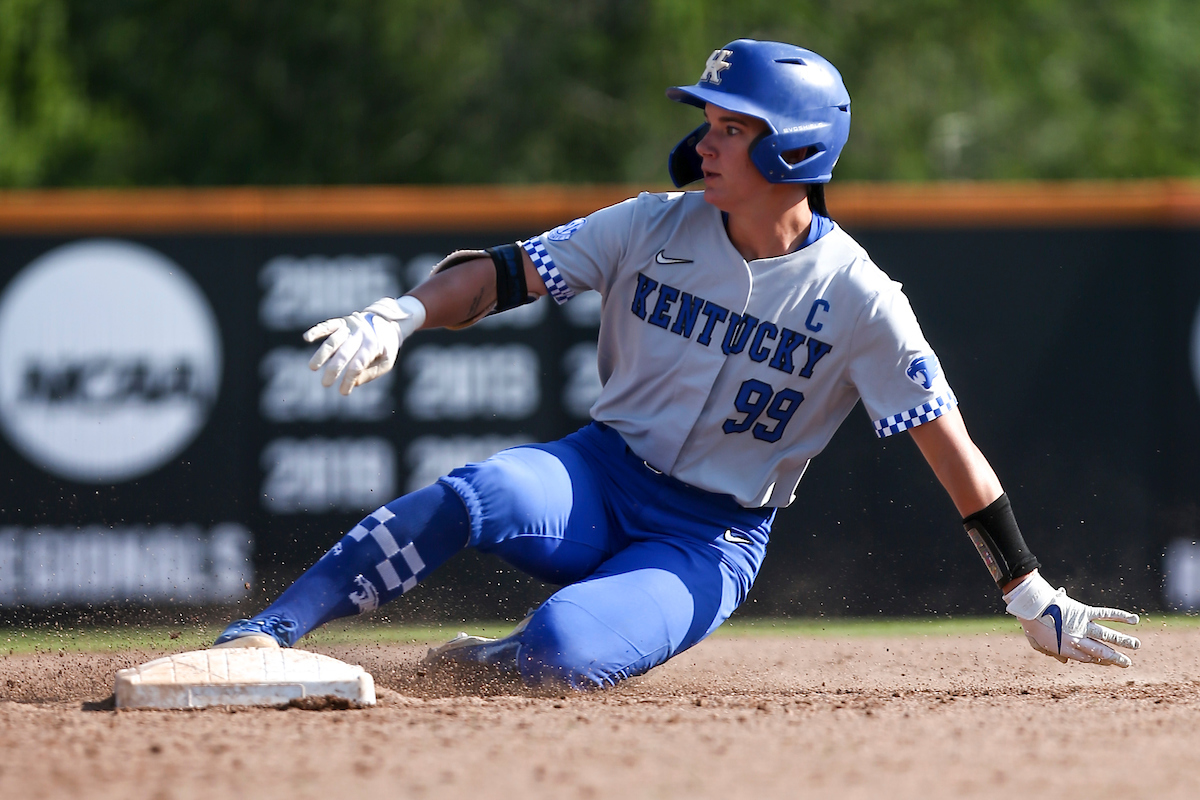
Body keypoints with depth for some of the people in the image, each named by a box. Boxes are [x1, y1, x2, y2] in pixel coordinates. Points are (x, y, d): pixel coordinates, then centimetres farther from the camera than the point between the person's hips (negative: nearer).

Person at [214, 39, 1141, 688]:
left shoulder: (856, 297, -10)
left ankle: (496, 660, 3)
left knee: (563, 649, -32)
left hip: (710, 540, -2)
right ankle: (262, 637, -29)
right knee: (478, 495, -33)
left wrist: (1036, 602, -8)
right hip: (602, 477, 2)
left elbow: (951, 446, -8)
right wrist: (400, 317, -27)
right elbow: (503, 273, -5)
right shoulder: (655, 228, -2)